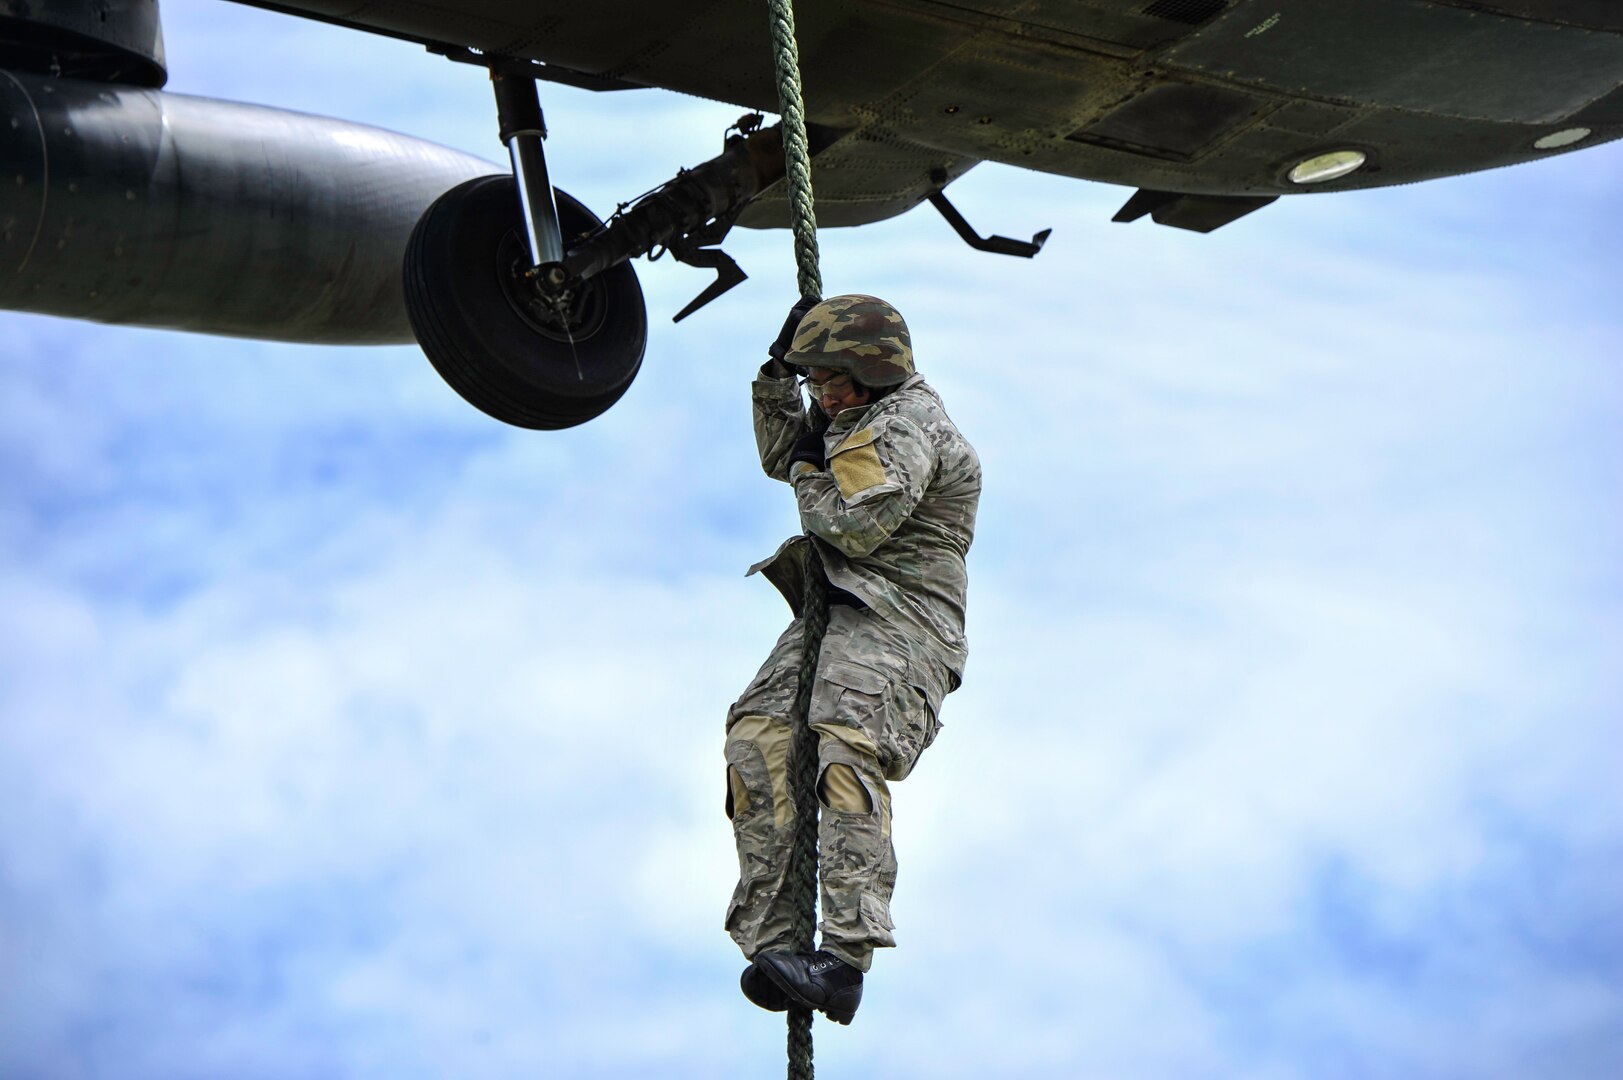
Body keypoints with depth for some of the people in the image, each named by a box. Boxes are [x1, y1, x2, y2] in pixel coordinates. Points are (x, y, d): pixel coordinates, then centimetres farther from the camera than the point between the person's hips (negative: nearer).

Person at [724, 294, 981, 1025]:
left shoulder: (907, 424, -9)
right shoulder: (858, 415, 22)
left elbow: (856, 526, -18)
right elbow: (780, 454, 38)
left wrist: (809, 474, 2)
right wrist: (778, 374, 25)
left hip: (899, 620, -9)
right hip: (833, 613, 9)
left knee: (846, 752, -32)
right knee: (756, 744, -16)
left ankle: (846, 956, -40)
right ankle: (770, 943, -24)